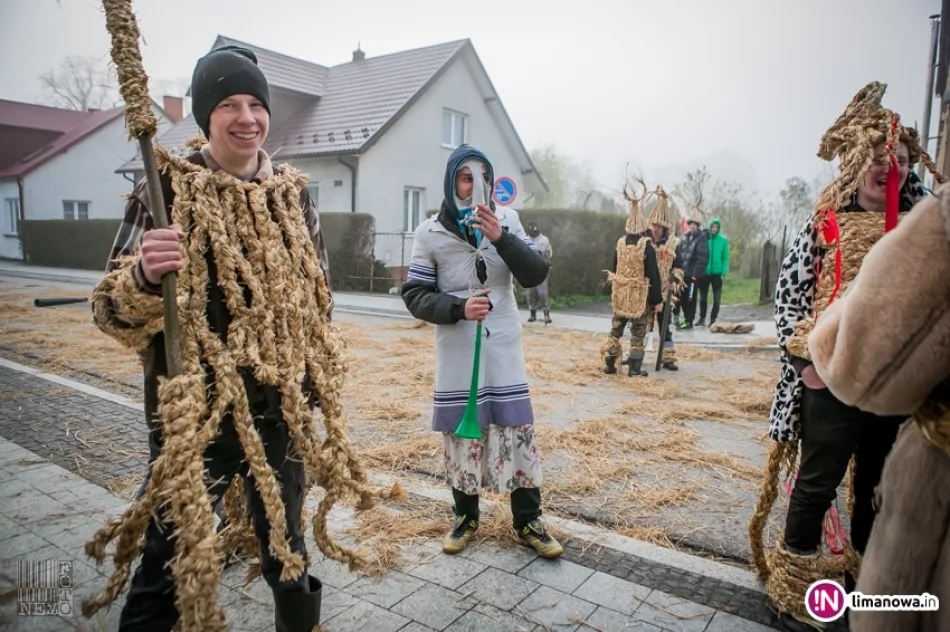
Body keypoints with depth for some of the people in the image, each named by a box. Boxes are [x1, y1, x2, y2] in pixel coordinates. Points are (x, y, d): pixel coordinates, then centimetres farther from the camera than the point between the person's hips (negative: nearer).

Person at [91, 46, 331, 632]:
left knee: (287, 549, 19)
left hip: (280, 408, 3)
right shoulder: (166, 189, -7)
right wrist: (145, 275, -31)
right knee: (168, 562, 6)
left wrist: (313, 380, 12)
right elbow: (111, 312, -9)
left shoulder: (294, 193, 3)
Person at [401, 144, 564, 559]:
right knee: (461, 434, 8)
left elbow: (536, 276, -5)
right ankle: (466, 518, 29)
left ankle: (528, 522, 21)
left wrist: (501, 238, -19)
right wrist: (458, 307, -20)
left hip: (504, 351, 1)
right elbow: (414, 295, -3)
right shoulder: (431, 232, -4)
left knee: (518, 433, 4)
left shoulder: (506, 221, 1)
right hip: (457, 354, -1)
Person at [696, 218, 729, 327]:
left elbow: (726, 258, -4)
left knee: (717, 298, 3)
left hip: (717, 273, -1)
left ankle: (713, 320, 13)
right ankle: (702, 318, 25)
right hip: (704, 272, 1)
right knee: (703, 297, 12)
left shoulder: (723, 240, -3)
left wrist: (724, 273, -12)